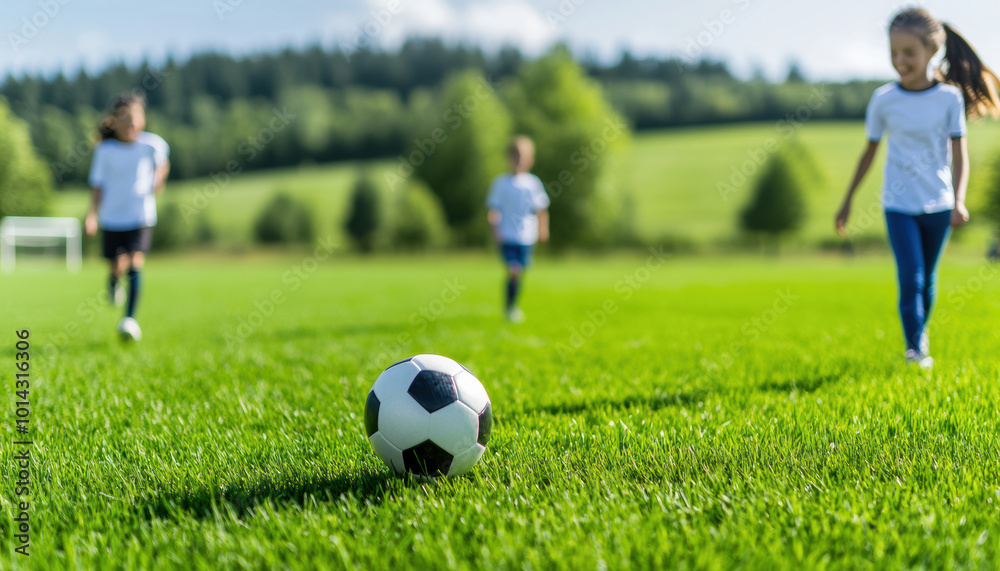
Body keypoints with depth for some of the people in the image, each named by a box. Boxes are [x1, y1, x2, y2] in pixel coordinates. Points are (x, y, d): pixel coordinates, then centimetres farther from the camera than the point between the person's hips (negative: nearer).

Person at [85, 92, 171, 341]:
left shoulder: (152, 144, -7)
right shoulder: (105, 150, -7)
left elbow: (162, 161, 17)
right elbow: (98, 185, -4)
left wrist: (158, 179, 2)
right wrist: (92, 214, -14)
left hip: (141, 216, 0)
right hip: (112, 218, 1)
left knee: (135, 263, -13)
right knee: (118, 267, 2)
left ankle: (131, 318, -7)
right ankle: (113, 282, 40)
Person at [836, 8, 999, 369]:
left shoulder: (950, 97, -6)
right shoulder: (883, 99, -5)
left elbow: (959, 153, -4)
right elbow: (870, 151, 7)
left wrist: (958, 201, -17)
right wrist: (847, 201, 10)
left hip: (938, 204, 1)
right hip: (899, 204, -1)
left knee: (927, 279, 13)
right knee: (910, 278, -12)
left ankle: (921, 335, 33)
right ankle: (914, 350, -7)